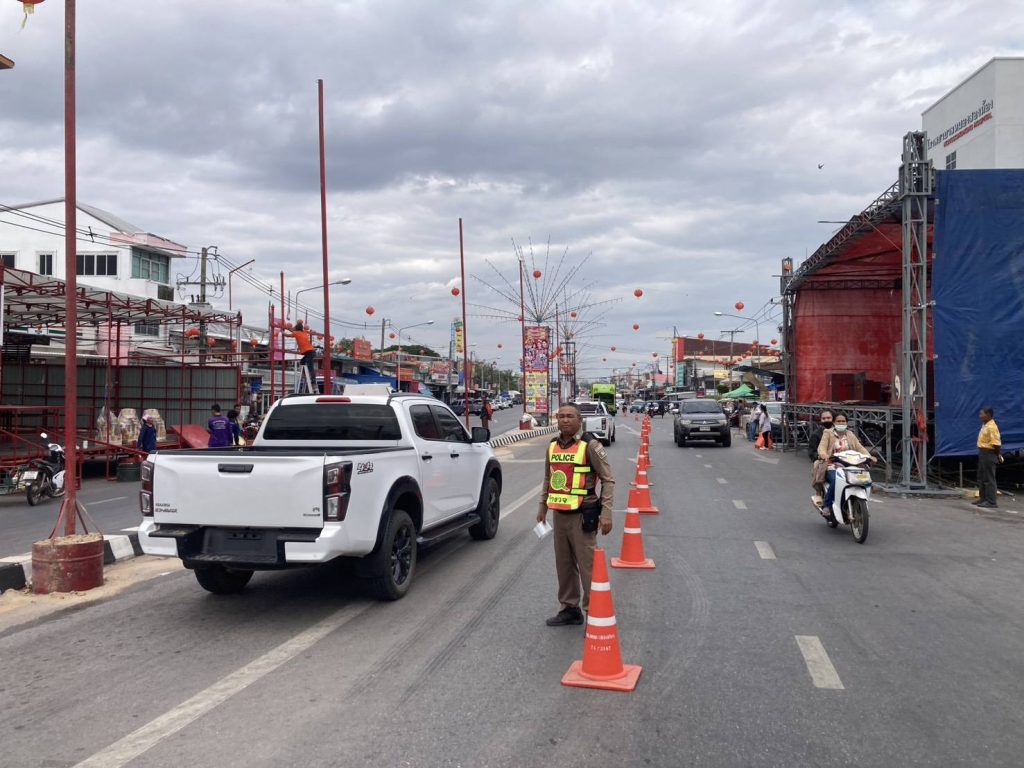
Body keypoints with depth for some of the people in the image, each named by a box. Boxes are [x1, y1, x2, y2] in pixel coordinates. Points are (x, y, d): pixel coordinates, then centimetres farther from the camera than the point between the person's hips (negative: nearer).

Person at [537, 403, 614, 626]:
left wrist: (606, 513, -15)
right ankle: (569, 608, 28)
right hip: (559, 514, 7)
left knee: (587, 565, -5)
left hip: (582, 515, -6)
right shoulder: (552, 445, 9)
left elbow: (608, 480, -9)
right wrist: (543, 506, 20)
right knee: (564, 565, 15)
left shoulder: (590, 445, -10)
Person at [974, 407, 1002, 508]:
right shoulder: (985, 426, 12)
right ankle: (983, 498, 25)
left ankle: (991, 502, -3)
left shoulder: (992, 427, -19)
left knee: (989, 478, -7)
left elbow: (996, 443, -23)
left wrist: (998, 455, -15)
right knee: (981, 477, 16)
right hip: (983, 453, 10)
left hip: (989, 454, -10)